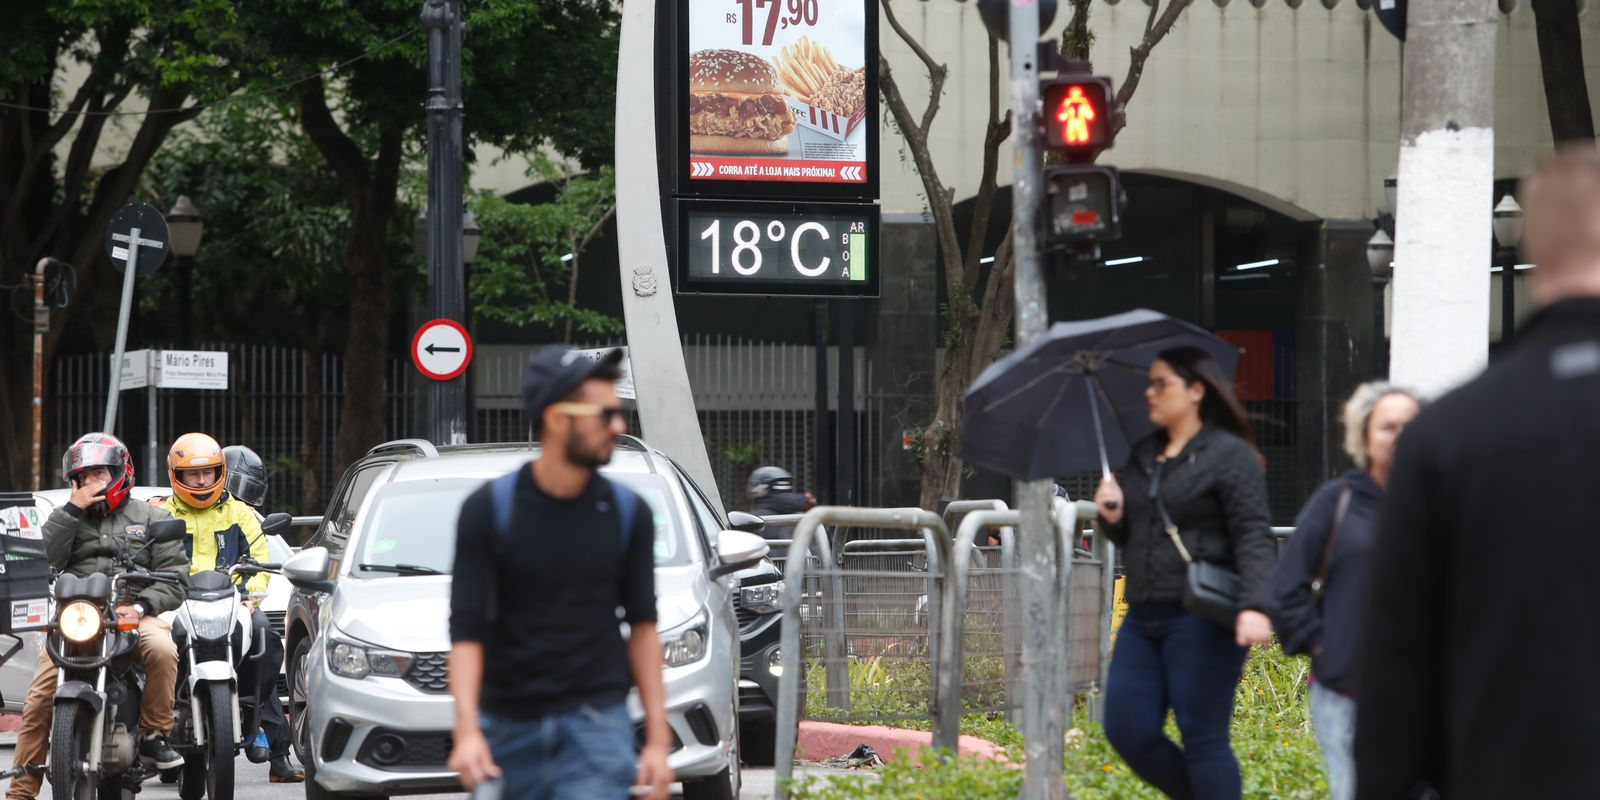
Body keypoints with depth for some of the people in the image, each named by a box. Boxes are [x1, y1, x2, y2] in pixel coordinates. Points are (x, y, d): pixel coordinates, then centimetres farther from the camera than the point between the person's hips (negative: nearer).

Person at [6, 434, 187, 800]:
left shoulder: (150, 518, 18)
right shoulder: (69, 519, 24)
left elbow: (175, 576, 7)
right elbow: (46, 558, 3)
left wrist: (142, 606, -10)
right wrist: (72, 509, -1)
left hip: (133, 616, -1)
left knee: (162, 648, -36)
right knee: (38, 701, -16)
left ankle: (154, 734, -18)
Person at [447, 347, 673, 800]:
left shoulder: (627, 512, 1)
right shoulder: (489, 510, -5)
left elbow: (642, 625, 7)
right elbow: (467, 629, -8)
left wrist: (658, 738, 2)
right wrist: (467, 730, -22)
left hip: (596, 724, 0)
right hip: (509, 725, 0)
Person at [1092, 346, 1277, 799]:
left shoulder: (1230, 455, -6)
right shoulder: (1142, 456, 17)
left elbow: (1253, 537, -13)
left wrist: (1254, 606, -26)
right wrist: (1112, 518, 2)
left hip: (1201, 620, -8)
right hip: (1144, 617, 8)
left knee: (1203, 740, -5)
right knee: (1127, 730, 2)